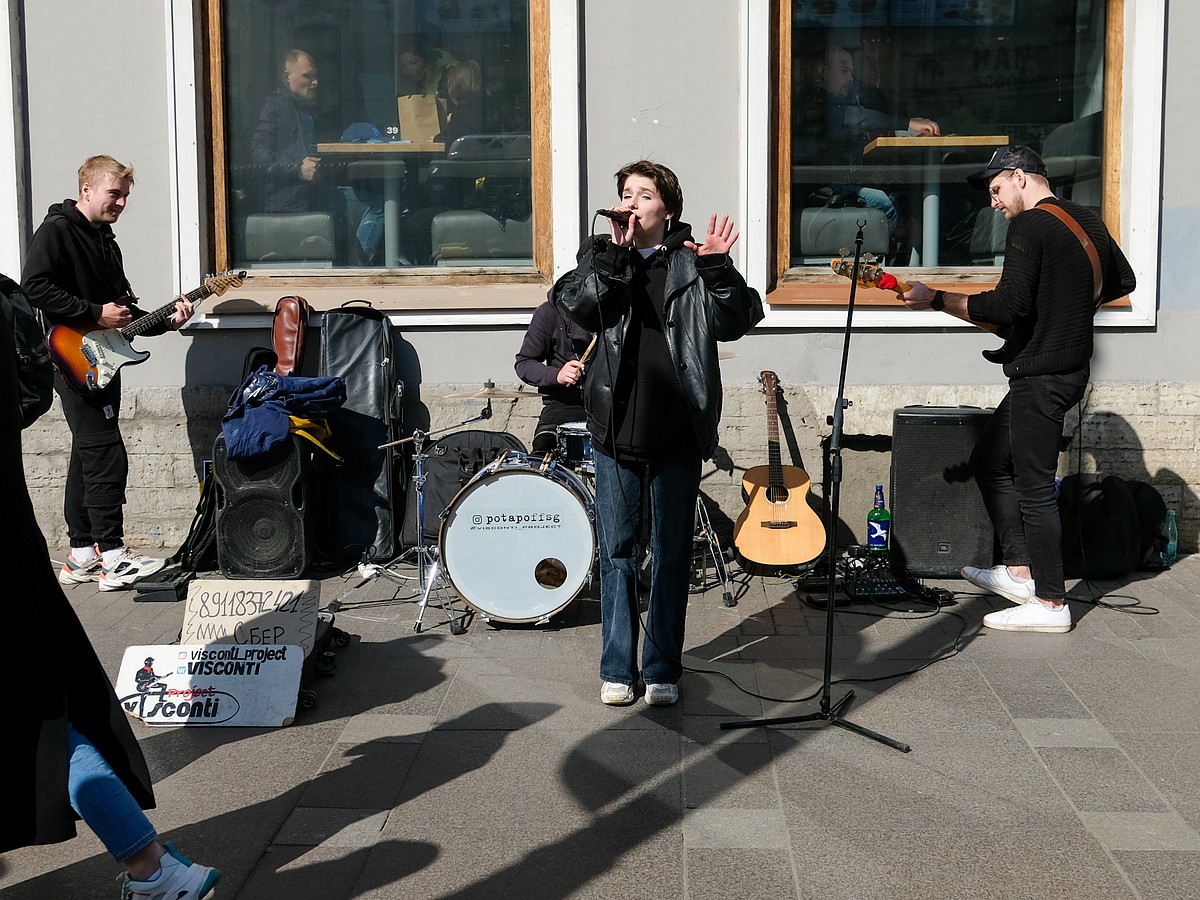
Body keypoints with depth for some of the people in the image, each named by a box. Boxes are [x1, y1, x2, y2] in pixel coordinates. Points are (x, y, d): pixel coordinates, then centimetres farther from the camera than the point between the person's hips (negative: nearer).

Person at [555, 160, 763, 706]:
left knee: (671, 554, 7)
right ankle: (617, 668, 18)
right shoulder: (600, 255, 7)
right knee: (616, 550, 7)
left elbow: (734, 323, -7)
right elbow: (579, 307, -11)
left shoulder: (692, 261, 3)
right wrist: (616, 253, -18)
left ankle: (663, 669, 19)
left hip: (677, 432, -1)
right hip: (616, 429, 1)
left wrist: (717, 270, -22)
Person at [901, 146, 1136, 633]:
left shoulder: (1030, 226, -14)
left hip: (1040, 374, -10)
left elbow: (1008, 305, -24)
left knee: (1034, 486, -4)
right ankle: (1020, 572, 18)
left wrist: (936, 299, -16)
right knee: (989, 460, 17)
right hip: (1071, 367, 10)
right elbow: (1123, 281, 25)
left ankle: (1051, 604, 2)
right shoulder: (1088, 220, 14)